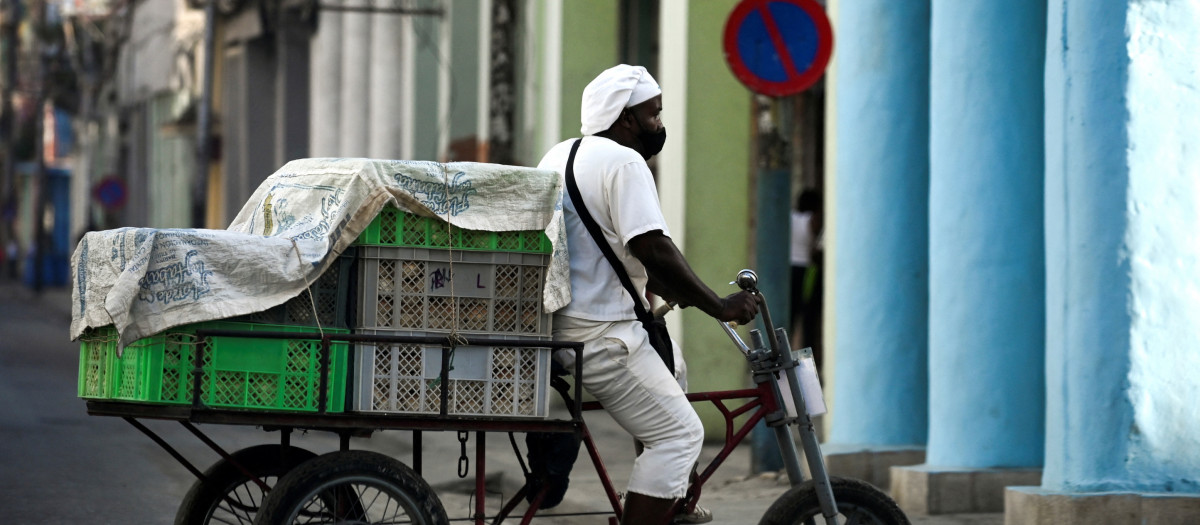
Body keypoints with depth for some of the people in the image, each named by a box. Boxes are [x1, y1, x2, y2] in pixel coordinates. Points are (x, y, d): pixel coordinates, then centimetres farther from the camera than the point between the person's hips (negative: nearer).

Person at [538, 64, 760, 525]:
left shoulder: (561, 155, 16)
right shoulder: (623, 162, -14)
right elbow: (653, 248, -23)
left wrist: (676, 292, 22)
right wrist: (718, 306, -16)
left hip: (553, 323, 10)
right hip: (598, 335, -10)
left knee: (669, 370, 29)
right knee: (680, 434, -8)